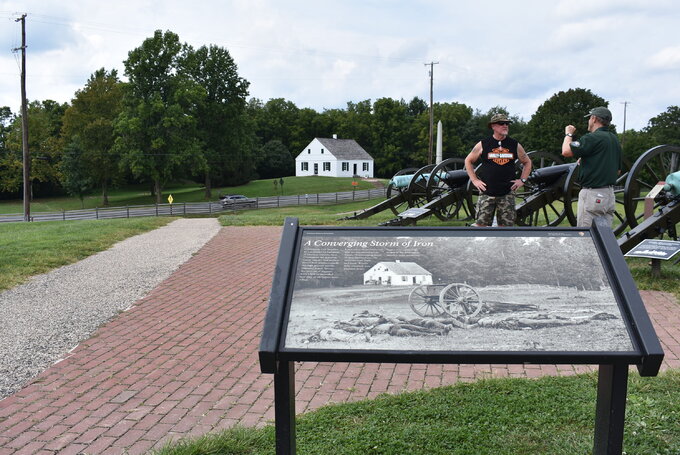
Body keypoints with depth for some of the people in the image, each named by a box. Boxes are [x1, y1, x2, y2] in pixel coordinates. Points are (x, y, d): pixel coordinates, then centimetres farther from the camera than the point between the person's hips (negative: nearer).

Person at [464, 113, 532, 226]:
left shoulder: (515, 145, 8)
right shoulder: (483, 145, 1)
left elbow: (527, 162, 21)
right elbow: (468, 160, 12)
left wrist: (522, 180, 9)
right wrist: (474, 180, 3)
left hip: (507, 194, 2)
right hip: (486, 192, -2)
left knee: (506, 224, 3)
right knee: (481, 223, -4)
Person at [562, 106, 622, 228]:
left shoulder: (593, 137, -12)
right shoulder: (614, 139, 15)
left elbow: (566, 151, -18)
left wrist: (568, 134, 1)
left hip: (593, 194, -9)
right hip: (610, 194, 9)